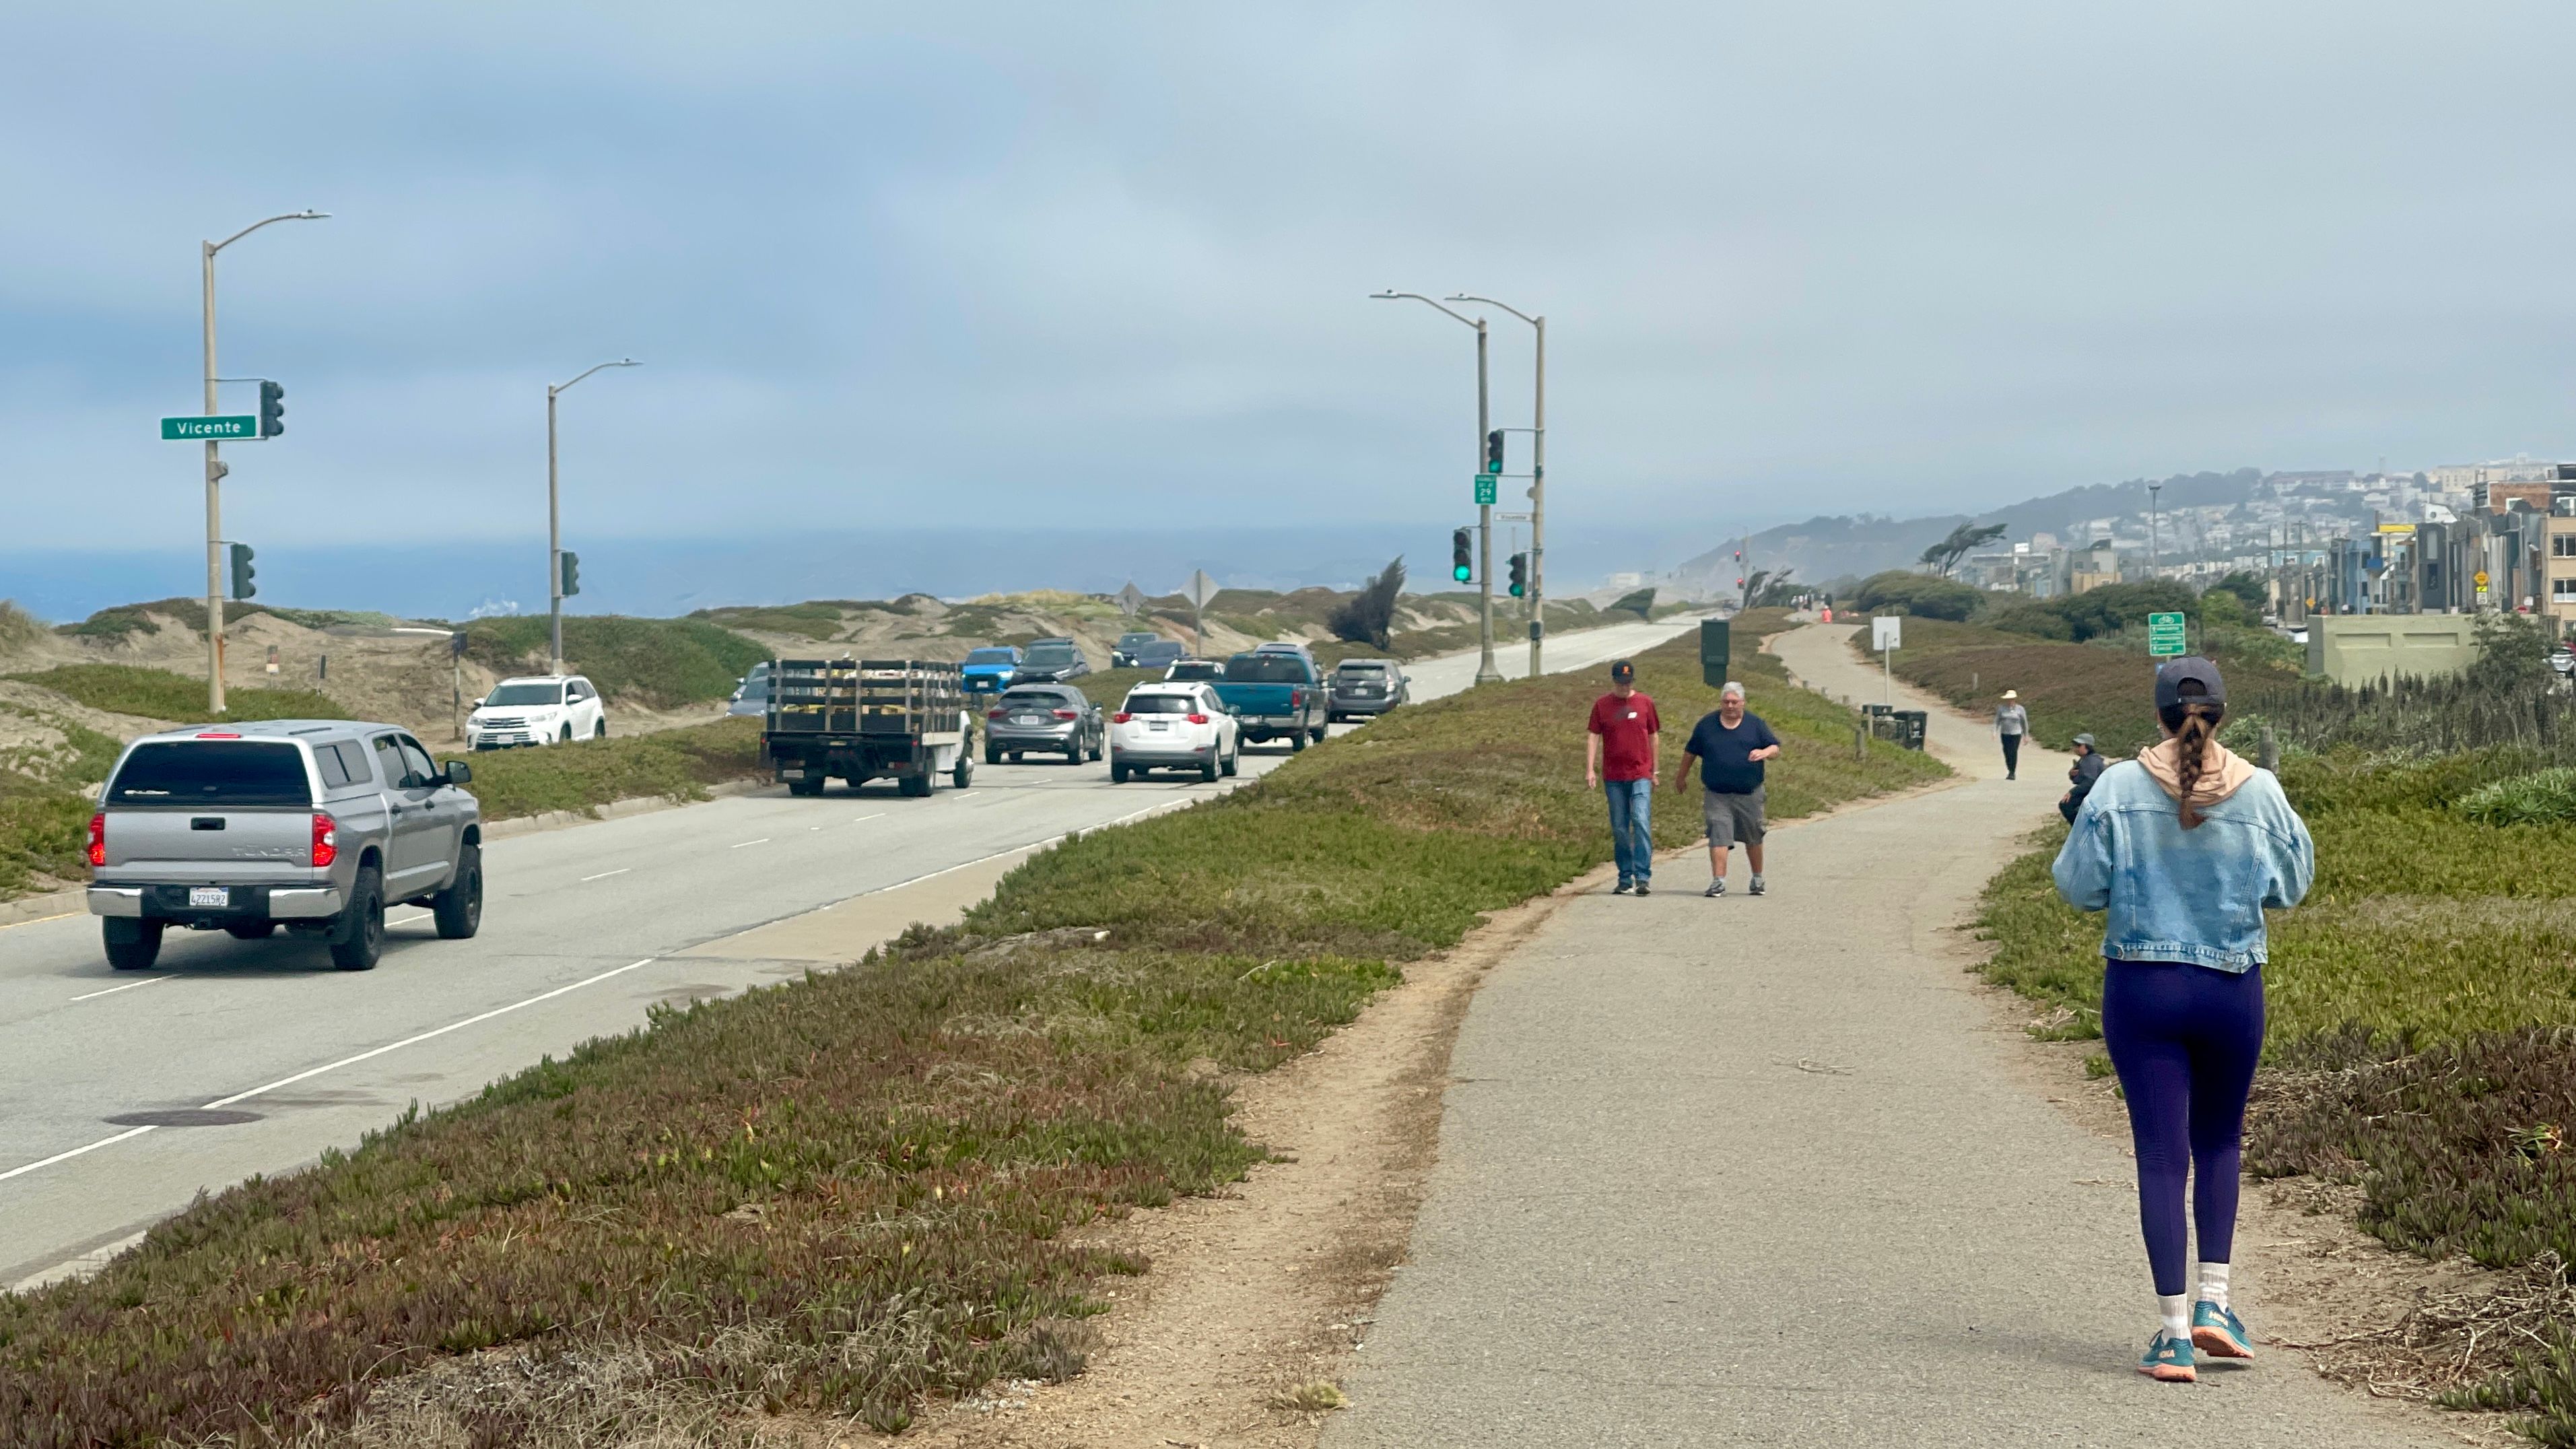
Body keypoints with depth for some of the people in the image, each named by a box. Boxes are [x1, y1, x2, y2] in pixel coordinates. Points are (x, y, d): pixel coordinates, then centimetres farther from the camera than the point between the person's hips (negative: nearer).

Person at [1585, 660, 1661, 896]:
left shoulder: (1645, 703, 5)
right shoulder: (1602, 705, 5)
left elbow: (1654, 736, 13)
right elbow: (1593, 736, 5)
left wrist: (1655, 770, 14)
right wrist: (1590, 769, -4)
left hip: (1641, 776, -1)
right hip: (1614, 777, 1)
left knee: (1641, 821, -15)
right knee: (1619, 829, 7)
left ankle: (1642, 877, -16)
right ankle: (1625, 879, 16)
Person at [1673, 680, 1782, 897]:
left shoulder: (1755, 724, 5)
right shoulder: (1707, 724, 5)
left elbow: (1775, 748, 5)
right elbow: (1690, 752, 16)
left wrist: (1764, 752, -18)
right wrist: (1682, 777, 22)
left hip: (1750, 795, 1)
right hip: (1717, 796, -1)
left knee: (1754, 838, 12)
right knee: (1718, 836, -13)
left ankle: (1758, 879, 30)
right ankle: (1718, 882, -14)